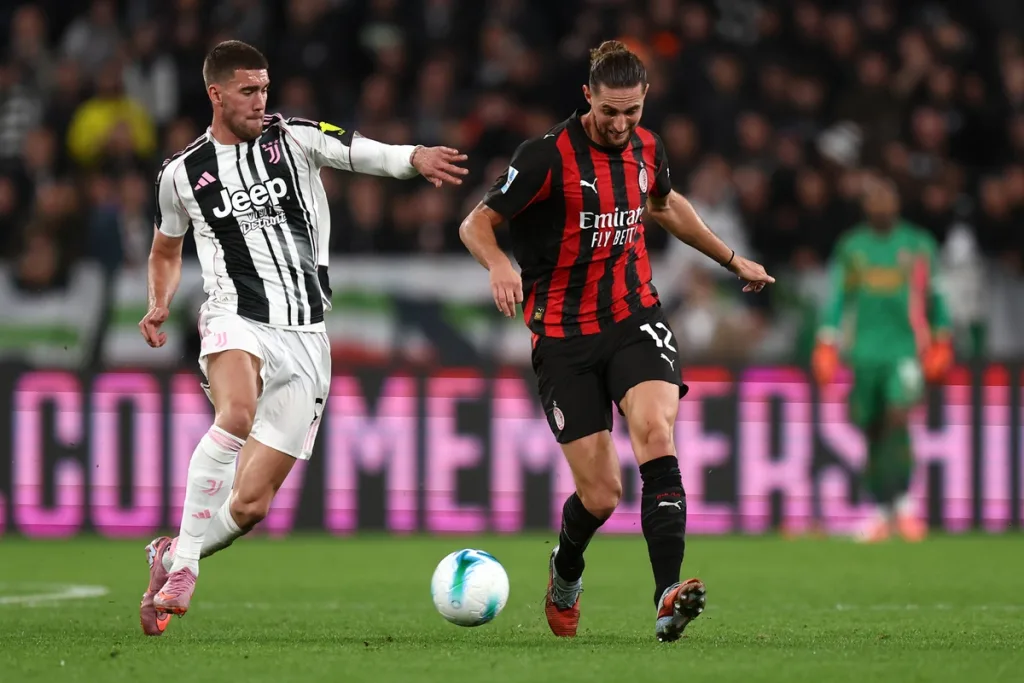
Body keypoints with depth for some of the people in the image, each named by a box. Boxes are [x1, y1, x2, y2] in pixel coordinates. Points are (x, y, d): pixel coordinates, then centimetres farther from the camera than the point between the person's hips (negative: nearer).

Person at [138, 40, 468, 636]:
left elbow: (365, 153, -13)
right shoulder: (183, 173, 7)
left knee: (251, 504, -3)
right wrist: (160, 306, 5)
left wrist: (415, 158, -34)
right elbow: (167, 250, 24)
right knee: (237, 414, -36)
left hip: (305, 340, 1)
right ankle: (183, 567, -28)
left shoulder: (295, 139, 3)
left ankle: (172, 555, 25)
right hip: (237, 323, -1)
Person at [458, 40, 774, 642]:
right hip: (565, 336, -3)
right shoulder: (548, 156, -12)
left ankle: (669, 597, -35)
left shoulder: (647, 148, 4)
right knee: (601, 496, -6)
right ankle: (566, 572, 32)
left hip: (635, 319, 3)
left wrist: (733, 260, 32)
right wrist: (499, 265, -31)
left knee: (656, 430, -27)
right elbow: (477, 224, -9)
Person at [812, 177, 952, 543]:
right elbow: (838, 297, 10)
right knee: (873, 431, 4)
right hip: (866, 350, 2)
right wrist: (826, 345, 2)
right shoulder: (851, 247, 9)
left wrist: (941, 343, 11)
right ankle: (880, 511, 13)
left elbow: (934, 296, 12)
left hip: (907, 347, -2)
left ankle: (903, 500, -12)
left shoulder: (918, 245, 5)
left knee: (897, 417, -20)